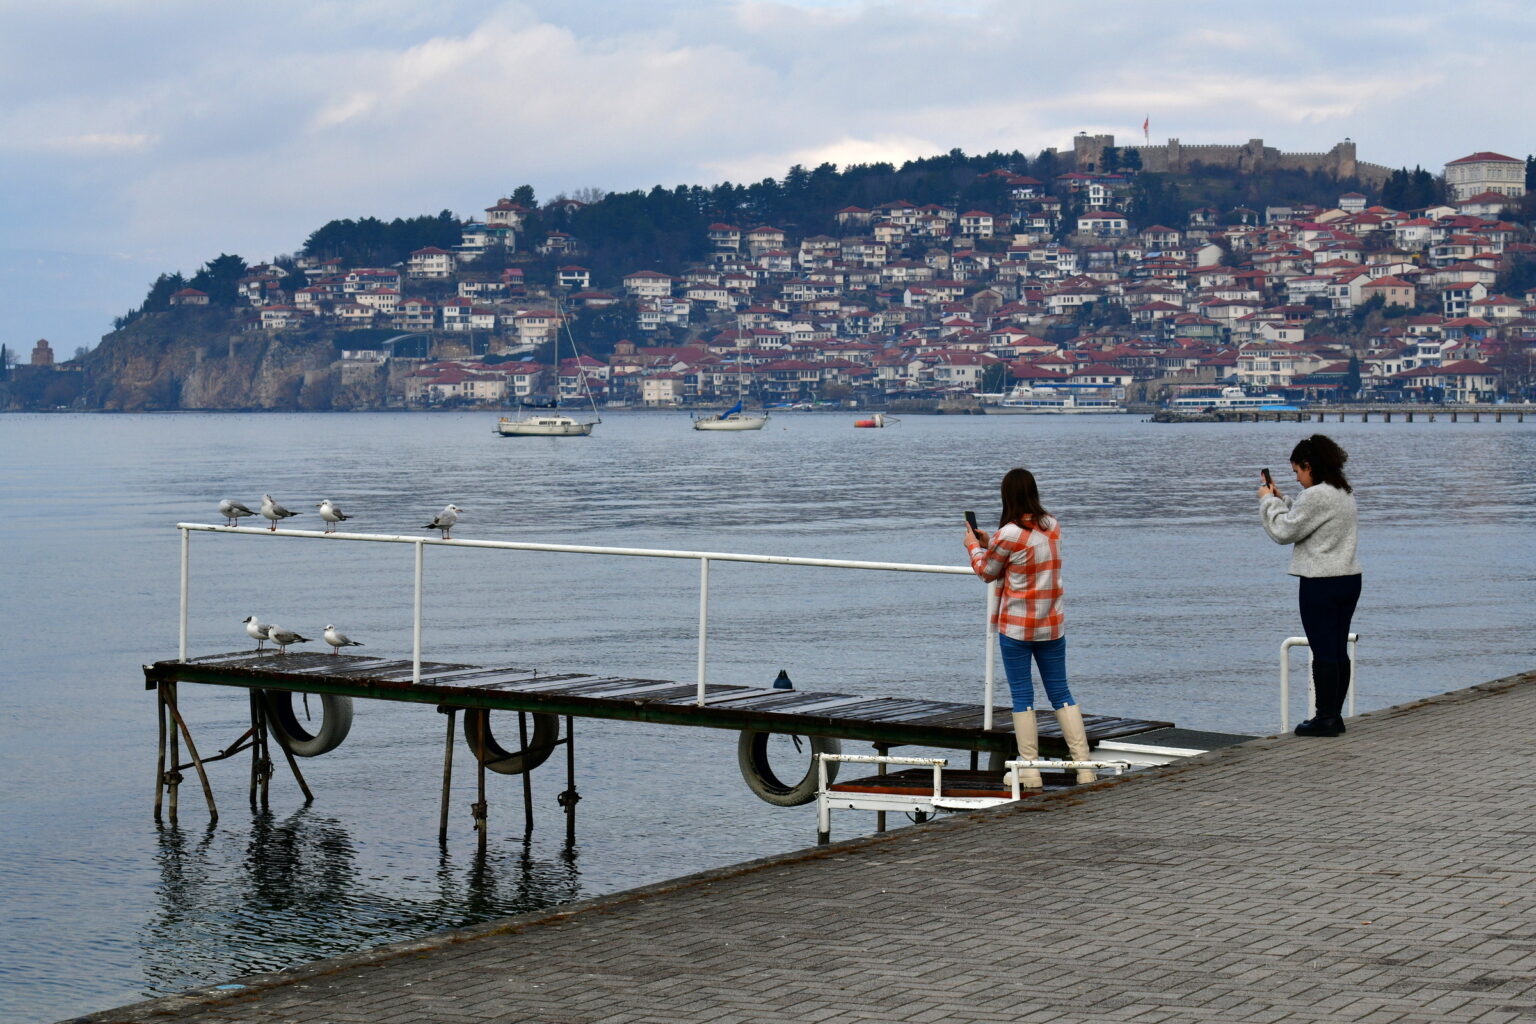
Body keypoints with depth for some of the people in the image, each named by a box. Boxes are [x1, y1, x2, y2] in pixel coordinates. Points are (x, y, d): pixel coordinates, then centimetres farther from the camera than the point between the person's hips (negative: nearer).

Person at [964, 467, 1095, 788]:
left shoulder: (1009, 535, -16)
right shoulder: (1052, 526, 3)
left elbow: (987, 572, 0)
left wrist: (974, 546, 18)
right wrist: (989, 543, 20)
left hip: (1016, 627, -5)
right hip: (1052, 625, 5)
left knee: (1022, 696, 3)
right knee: (1061, 692, 11)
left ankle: (1029, 771, 4)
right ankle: (1084, 767, 7)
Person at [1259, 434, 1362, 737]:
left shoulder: (1315, 496, -17)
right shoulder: (1345, 493, 15)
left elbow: (1284, 532, -11)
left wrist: (1268, 501, 3)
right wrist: (1280, 500, 18)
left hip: (1321, 584, -9)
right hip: (1349, 579, 9)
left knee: (1323, 652, -4)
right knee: (1339, 650, 11)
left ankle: (1325, 718, -1)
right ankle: (1335, 715, 16)